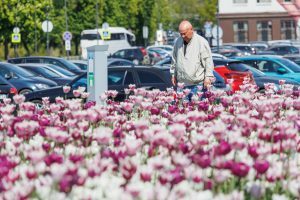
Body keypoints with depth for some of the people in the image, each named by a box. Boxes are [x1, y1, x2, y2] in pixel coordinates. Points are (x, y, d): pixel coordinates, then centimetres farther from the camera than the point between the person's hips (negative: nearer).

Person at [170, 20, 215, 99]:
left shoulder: (201, 42, -6)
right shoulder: (178, 42, 10)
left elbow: (208, 61, -5)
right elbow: (174, 59, 22)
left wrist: (208, 77, -10)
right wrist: (173, 75, 21)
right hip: (182, 83, 5)